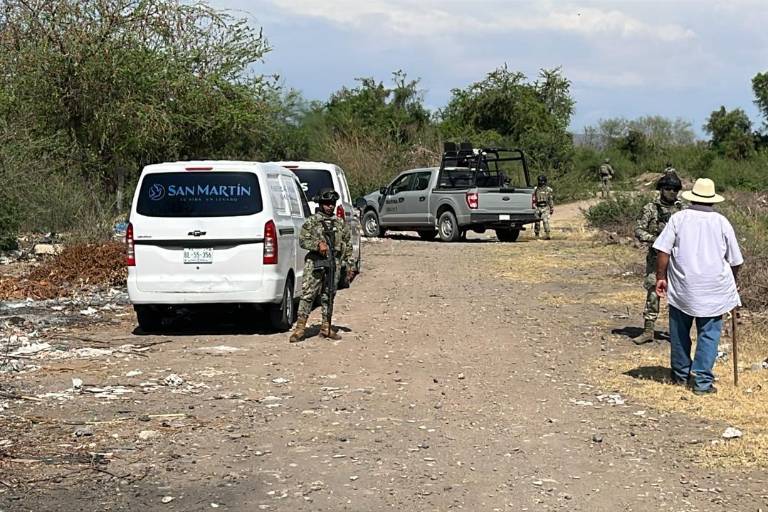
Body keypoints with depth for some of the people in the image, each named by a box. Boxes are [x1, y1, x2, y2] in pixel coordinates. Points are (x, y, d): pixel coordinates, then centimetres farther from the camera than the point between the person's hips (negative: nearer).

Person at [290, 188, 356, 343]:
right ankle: (300, 327, -6)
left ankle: (326, 327, 15)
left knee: (329, 295, 8)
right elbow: (302, 240, -3)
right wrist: (317, 245, -19)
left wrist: (351, 266, 10)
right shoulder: (311, 222, 3)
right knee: (308, 294, -7)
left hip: (334, 264, 3)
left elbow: (348, 246, 16)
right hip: (315, 262, -3)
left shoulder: (341, 223, 14)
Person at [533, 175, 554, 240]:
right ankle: (536, 235, 17)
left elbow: (551, 200, 5)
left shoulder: (548, 189, 3)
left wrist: (552, 209, 3)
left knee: (545, 221, -16)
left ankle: (547, 234, -19)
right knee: (537, 222, 5)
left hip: (545, 208, -3)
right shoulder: (536, 189, 9)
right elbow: (533, 199, 12)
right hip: (537, 207, 3)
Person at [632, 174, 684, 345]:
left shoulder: (682, 210, 8)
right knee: (653, 293, -4)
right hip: (657, 258, -2)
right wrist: (652, 238, -19)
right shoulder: (650, 209, 1)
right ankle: (648, 330, 2)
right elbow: (638, 230, -3)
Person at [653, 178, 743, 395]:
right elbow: (735, 260, 6)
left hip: (682, 286, 1)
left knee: (680, 332, 15)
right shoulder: (721, 222, 0)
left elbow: (663, 251, -6)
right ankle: (702, 380, 1)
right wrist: (733, 282, 22)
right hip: (714, 288, -1)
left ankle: (681, 374, 28)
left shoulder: (678, 218, -2)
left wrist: (661, 277, 3)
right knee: (709, 334, 5)